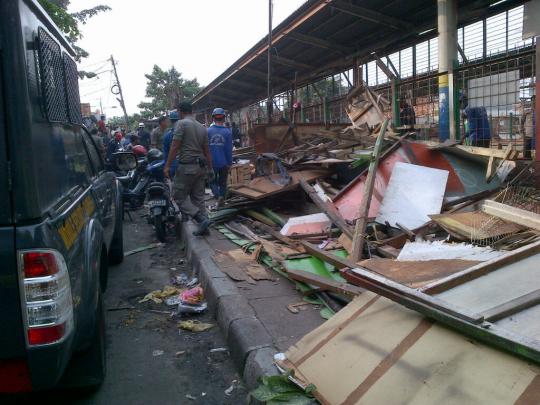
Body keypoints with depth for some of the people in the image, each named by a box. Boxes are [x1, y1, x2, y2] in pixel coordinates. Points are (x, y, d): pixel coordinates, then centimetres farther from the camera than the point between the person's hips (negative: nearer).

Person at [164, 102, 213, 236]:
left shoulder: (181, 123, -7)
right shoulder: (202, 127, 12)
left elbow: (175, 146, -13)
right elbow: (207, 151, 14)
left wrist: (167, 166, -10)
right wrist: (210, 169, 19)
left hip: (187, 166, -7)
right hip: (201, 166, 7)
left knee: (180, 197, 2)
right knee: (198, 198, 13)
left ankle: (202, 219, -10)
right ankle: (203, 227, 12)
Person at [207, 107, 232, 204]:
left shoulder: (208, 131, -8)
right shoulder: (227, 132, -8)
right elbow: (229, 149, -6)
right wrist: (230, 163, 4)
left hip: (212, 163, 0)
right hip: (224, 163, 1)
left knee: (213, 181, 14)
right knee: (223, 183, 16)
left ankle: (218, 195, -10)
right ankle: (222, 201, 19)